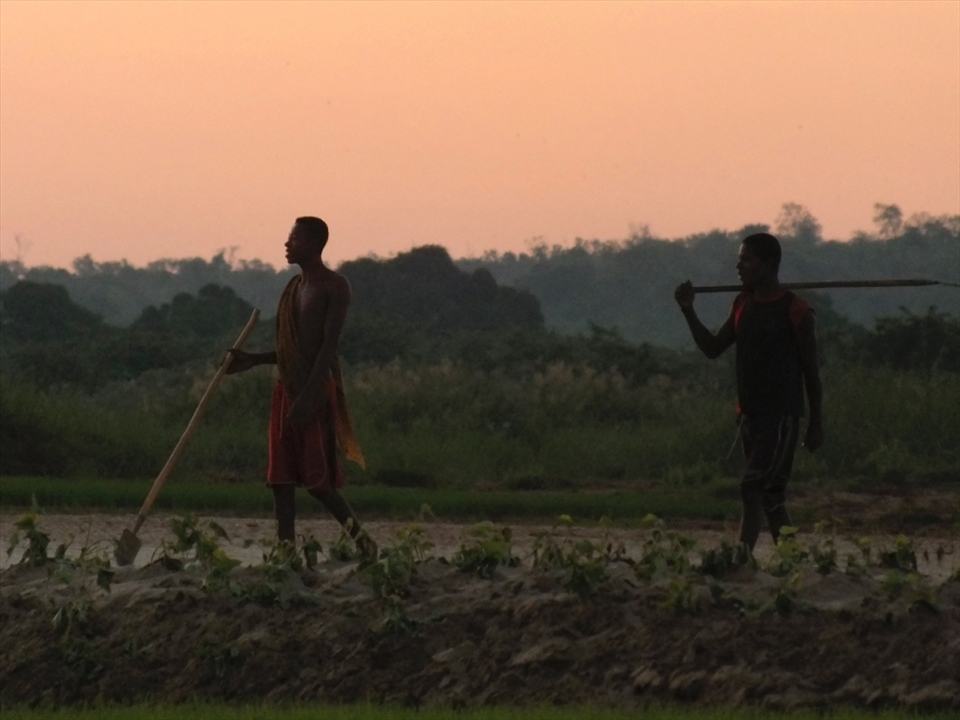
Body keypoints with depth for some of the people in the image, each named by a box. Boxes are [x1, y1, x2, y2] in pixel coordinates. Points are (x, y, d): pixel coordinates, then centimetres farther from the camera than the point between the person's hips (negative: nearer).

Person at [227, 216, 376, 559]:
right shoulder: (294, 288, 18)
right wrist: (252, 360, 13)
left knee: (317, 480, -8)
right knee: (281, 480, 1)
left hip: (316, 391, -8)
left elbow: (328, 344, -15)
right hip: (287, 390, 8)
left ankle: (361, 540, 7)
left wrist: (309, 396, -23)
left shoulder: (334, 287, -7)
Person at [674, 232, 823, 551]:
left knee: (752, 488, -18)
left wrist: (816, 424, -4)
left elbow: (811, 370, -5)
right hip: (750, 413, 8)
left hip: (782, 415, -8)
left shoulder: (795, 312, -10)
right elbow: (713, 348, 15)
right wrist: (688, 311, 2)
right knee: (770, 495, 10)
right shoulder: (743, 305, 11)